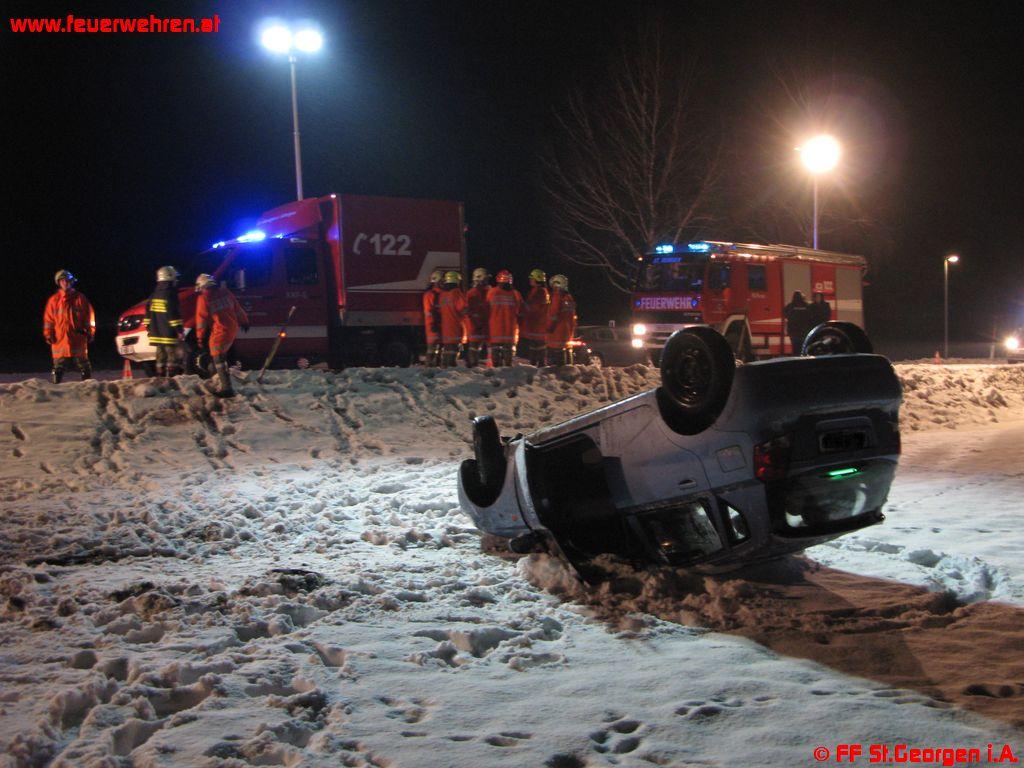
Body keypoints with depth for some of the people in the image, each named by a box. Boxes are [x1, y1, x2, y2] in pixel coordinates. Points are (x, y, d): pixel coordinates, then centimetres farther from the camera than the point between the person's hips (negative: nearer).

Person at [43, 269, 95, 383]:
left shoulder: (80, 298, 6)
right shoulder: (53, 300, 7)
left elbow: (89, 317, 6)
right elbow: (48, 319, 9)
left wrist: (90, 332, 0)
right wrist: (48, 334, 1)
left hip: (79, 340, 0)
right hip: (60, 340, 0)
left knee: (84, 367, 5)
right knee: (58, 368, 3)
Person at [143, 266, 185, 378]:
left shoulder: (154, 295, 14)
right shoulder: (170, 294, -12)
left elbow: (148, 313, 16)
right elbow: (174, 314, -19)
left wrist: (148, 327, 22)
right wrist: (179, 329, -17)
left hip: (157, 333, 8)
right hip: (169, 334, -8)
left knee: (161, 357, 12)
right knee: (173, 356, -6)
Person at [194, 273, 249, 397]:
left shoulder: (203, 298, -10)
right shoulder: (225, 293, 8)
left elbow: (201, 320, -9)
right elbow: (238, 309, 14)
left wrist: (200, 338, -4)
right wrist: (244, 322, 28)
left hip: (219, 331, -8)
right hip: (233, 329, 8)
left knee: (219, 359, -3)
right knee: (222, 354, 27)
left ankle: (226, 388, -8)